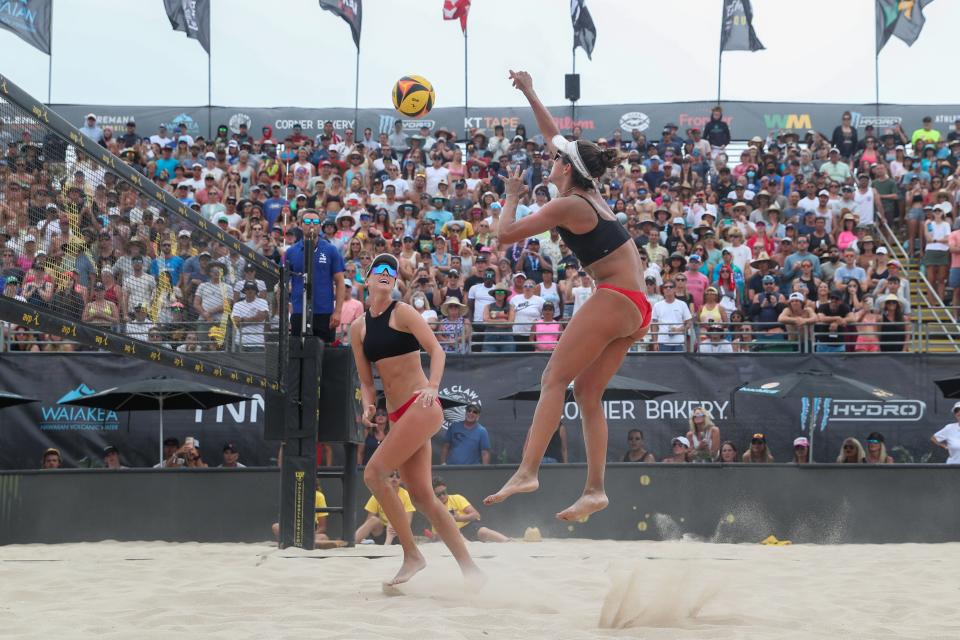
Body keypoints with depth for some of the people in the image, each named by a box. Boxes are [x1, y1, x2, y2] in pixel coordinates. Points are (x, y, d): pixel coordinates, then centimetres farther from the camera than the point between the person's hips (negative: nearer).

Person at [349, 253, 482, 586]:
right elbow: (366, 381, 16)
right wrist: (369, 405, -4)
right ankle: (469, 568, 7)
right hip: (398, 415, 7)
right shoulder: (358, 328, 14)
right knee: (422, 496, 2)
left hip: (421, 407, -7)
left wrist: (432, 386, -27)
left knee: (374, 473, -15)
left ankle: (412, 556, -5)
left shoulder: (402, 312, -3)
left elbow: (436, 350, -12)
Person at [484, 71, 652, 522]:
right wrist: (529, 95, 34)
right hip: (636, 307, 9)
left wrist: (512, 195, 9)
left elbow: (505, 234, -7)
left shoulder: (567, 205, -8)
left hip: (614, 299, -9)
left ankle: (527, 472, -23)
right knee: (587, 393, 8)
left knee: (554, 380, -12)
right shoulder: (591, 195, 16)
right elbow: (554, 138, 29)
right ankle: (594, 490, 2)